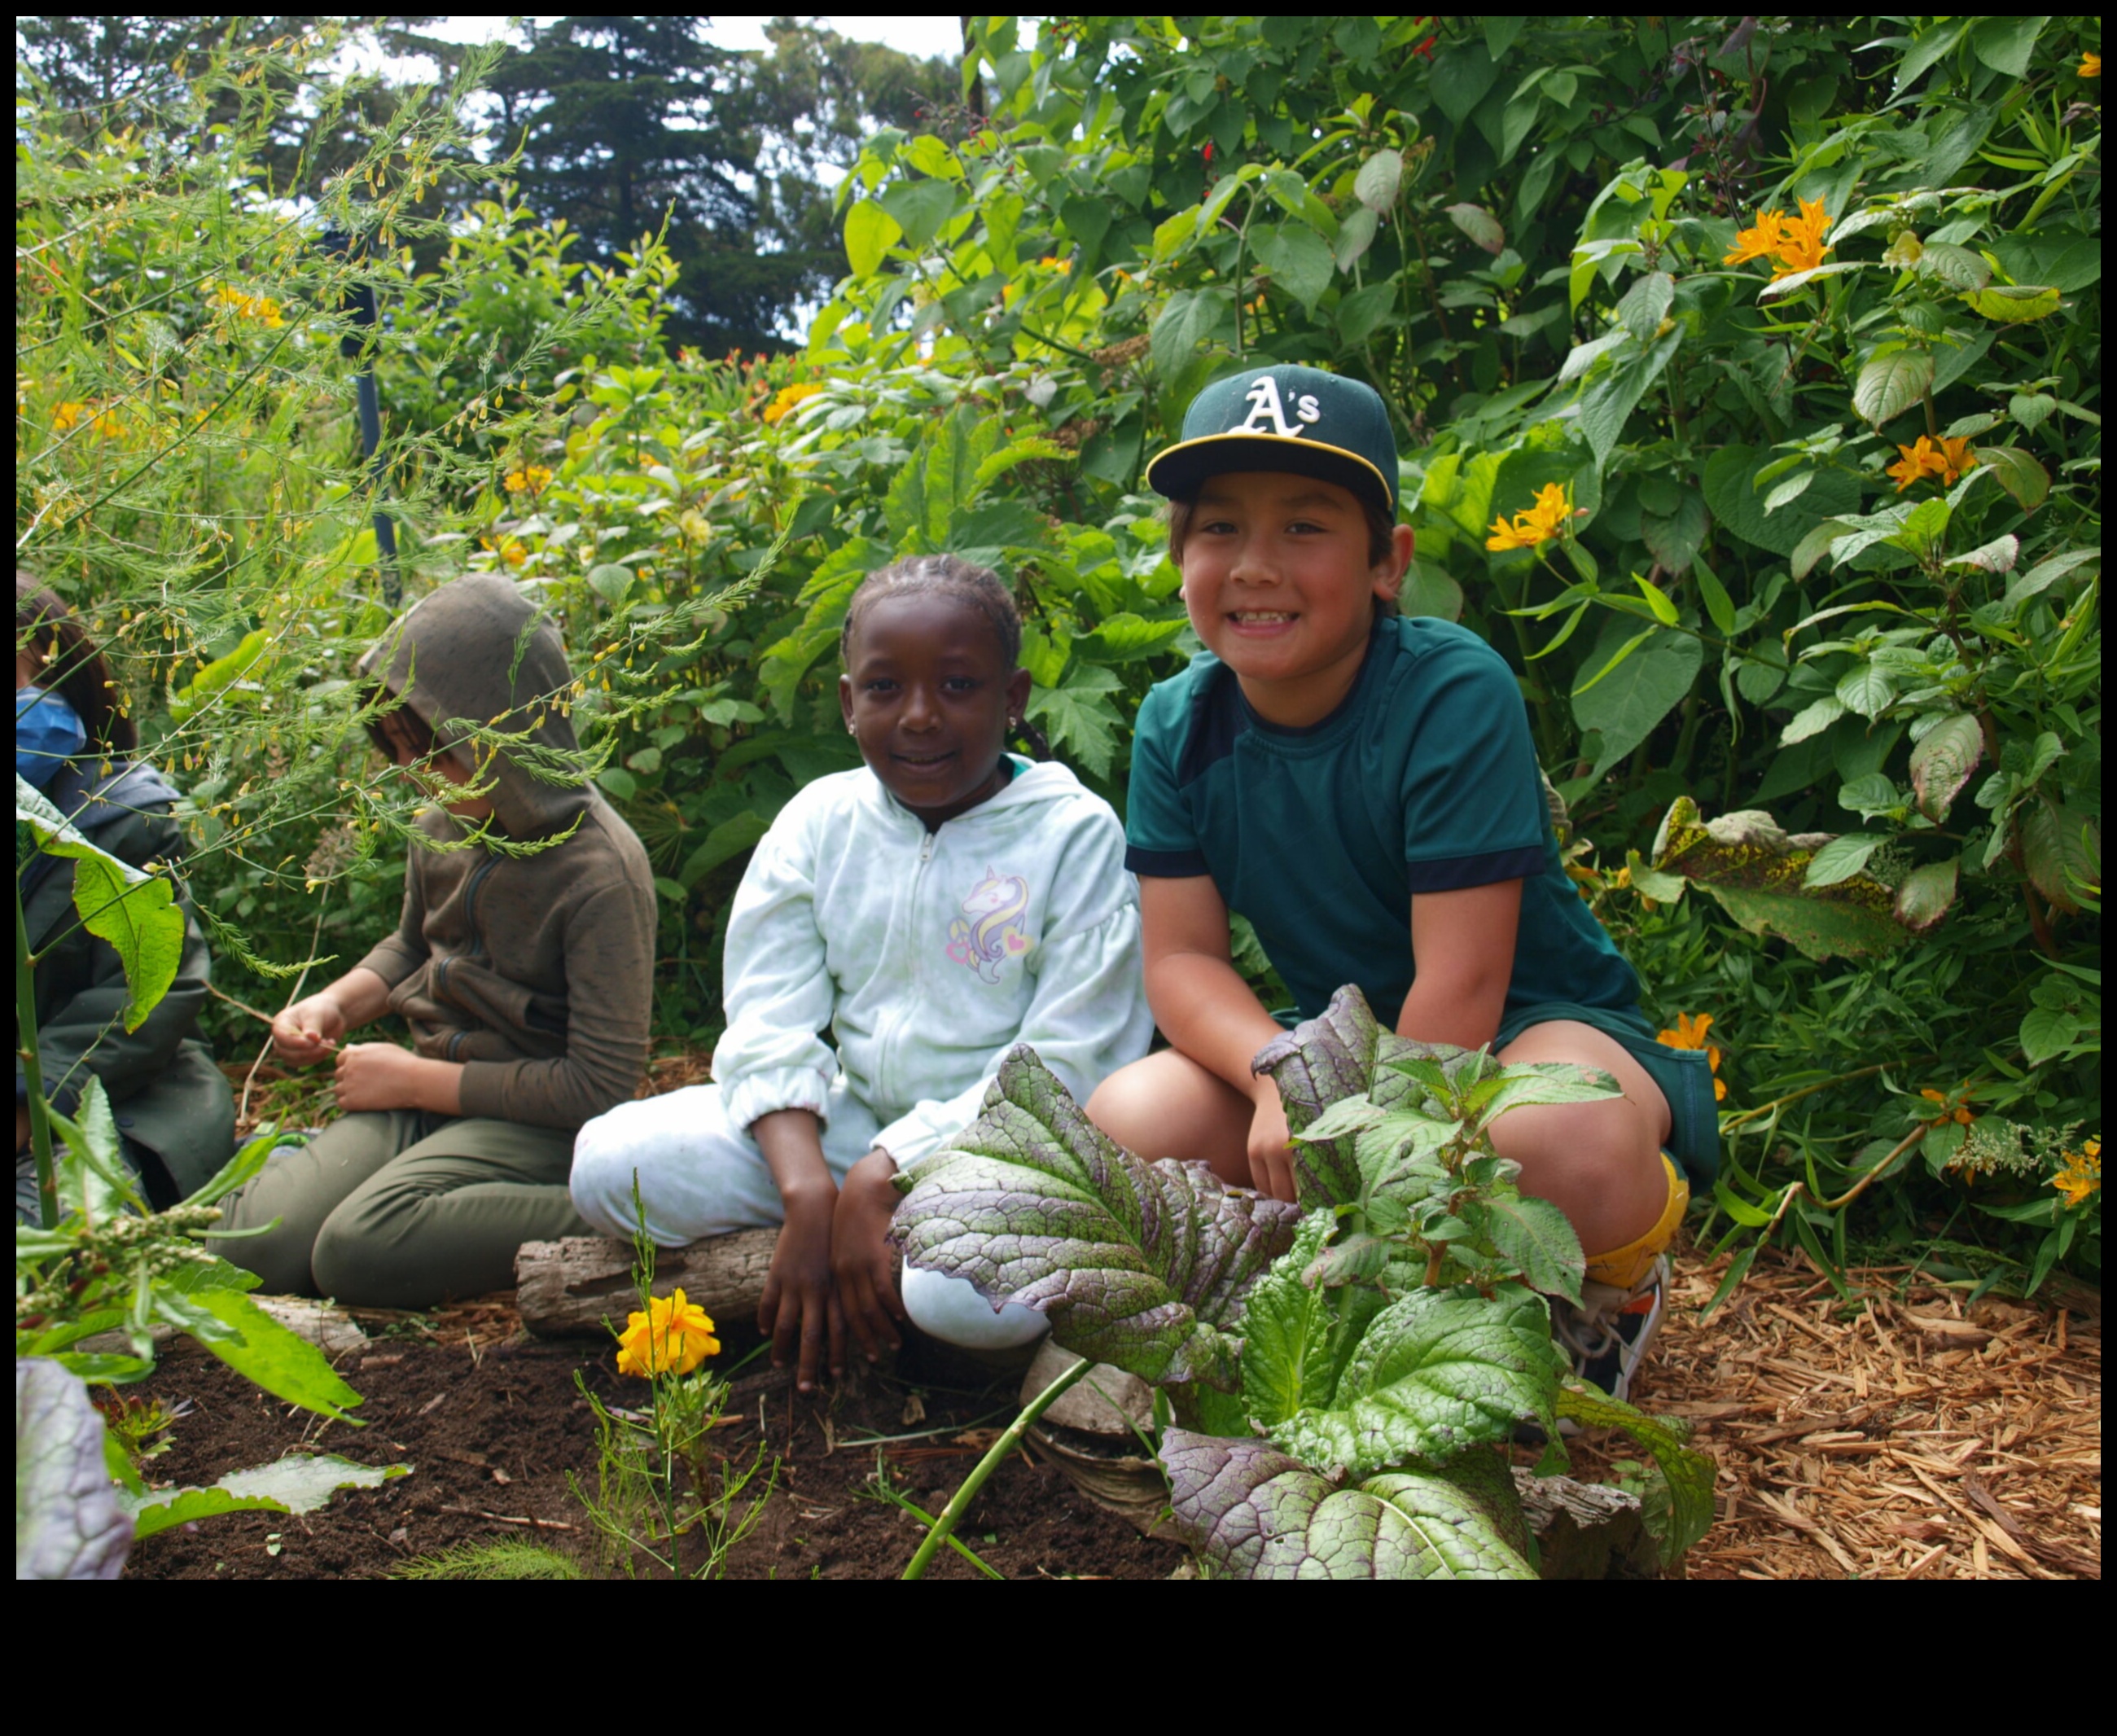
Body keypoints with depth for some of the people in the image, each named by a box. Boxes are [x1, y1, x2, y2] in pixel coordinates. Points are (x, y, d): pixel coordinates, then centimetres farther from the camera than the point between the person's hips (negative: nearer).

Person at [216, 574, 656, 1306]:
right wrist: (335, 1004, 4)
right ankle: (304, 1163, 13)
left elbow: (601, 1085, -20)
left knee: (357, 1250, -30)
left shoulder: (601, 873, -20)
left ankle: (601, 1222, -18)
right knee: (256, 1246, -17)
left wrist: (416, 1081, -13)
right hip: (424, 1091, 6)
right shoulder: (443, 830, 3)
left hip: (533, 1119, -6)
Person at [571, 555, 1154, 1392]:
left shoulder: (1074, 833, -8)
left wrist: (880, 1181, -23)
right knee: (610, 1159, -14)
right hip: (849, 1121, 4)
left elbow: (1063, 1064, -14)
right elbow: (768, 1023, -3)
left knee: (975, 1291, -37)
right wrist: (807, 1190, -22)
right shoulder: (819, 820, 4)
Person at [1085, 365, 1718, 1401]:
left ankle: (1610, 1286, 2)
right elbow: (1182, 959, -9)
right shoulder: (1176, 726, -7)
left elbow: (1458, 982, -24)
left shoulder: (1455, 696, -23)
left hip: (1534, 1024, -5)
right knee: (1125, 1124, -19)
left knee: (1559, 1142, -40)